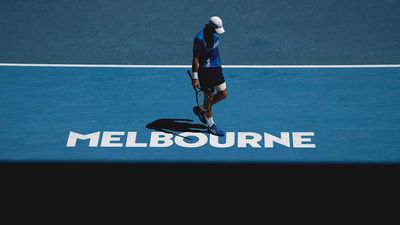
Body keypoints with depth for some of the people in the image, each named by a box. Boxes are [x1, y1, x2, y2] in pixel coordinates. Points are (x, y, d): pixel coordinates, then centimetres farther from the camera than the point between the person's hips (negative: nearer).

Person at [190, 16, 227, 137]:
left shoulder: (215, 34, 2)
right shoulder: (200, 39, -23)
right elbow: (195, 59, -20)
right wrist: (195, 77, -20)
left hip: (216, 68, 8)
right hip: (205, 71, -8)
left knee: (223, 94, 10)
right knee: (209, 98, 3)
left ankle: (201, 109, 29)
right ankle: (211, 126, 20)